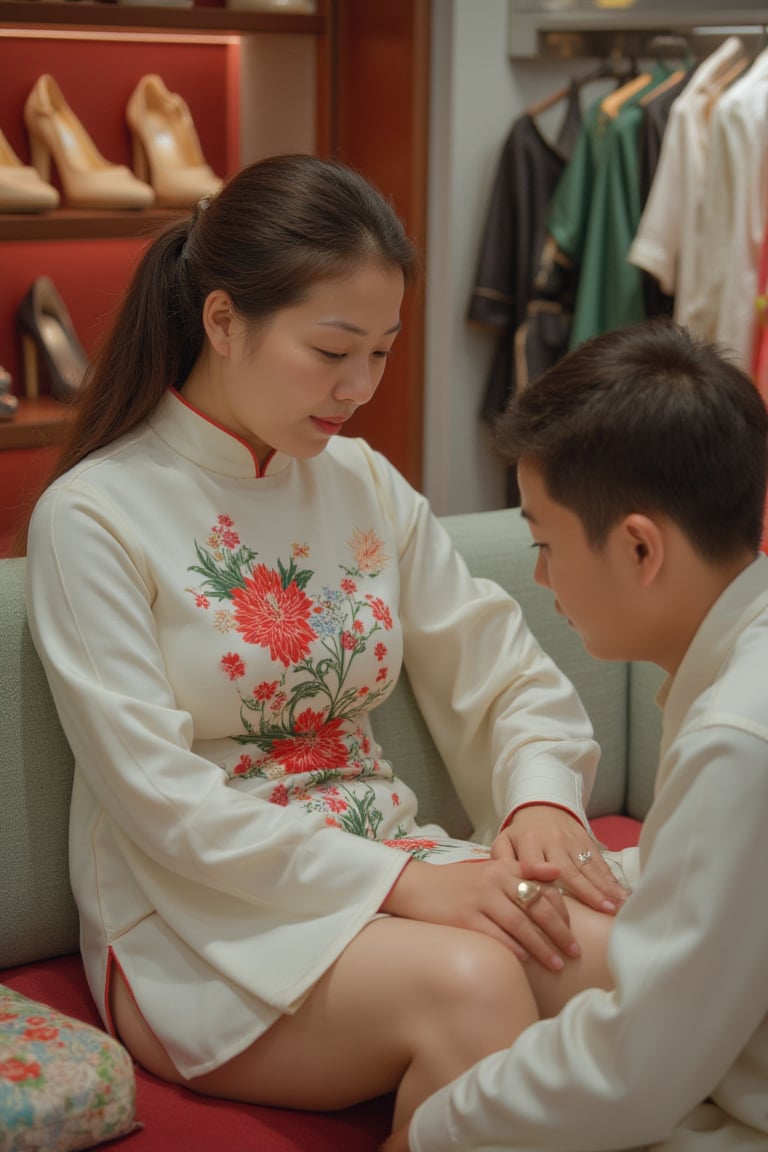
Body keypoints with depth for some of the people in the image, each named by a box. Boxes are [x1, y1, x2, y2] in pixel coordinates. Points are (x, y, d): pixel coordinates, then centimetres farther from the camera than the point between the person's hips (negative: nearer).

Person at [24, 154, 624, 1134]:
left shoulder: (364, 483, 10)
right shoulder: (90, 518, -9)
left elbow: (509, 677, 12)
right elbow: (162, 802, -15)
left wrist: (542, 801, -10)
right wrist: (398, 881, -22)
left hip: (391, 868, 6)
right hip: (198, 920, -5)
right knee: (467, 981, -34)